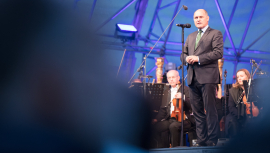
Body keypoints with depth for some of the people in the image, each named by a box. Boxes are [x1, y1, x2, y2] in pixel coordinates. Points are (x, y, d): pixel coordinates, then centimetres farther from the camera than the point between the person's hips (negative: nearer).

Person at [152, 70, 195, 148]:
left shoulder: (185, 89, 4)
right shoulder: (167, 91, 20)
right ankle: (163, 147, -2)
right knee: (155, 127, -18)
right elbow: (163, 108, 18)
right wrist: (156, 119, 2)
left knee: (173, 126, -36)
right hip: (169, 119, 5)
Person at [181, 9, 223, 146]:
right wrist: (186, 58, -2)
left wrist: (198, 59, -15)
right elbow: (183, 54, 23)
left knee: (210, 110, -6)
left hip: (207, 77, -6)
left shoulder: (215, 34, 3)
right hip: (192, 78, 6)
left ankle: (212, 142, -1)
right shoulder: (190, 37, 24)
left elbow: (218, 52, -10)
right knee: (197, 111, 6)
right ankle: (201, 140, 12)